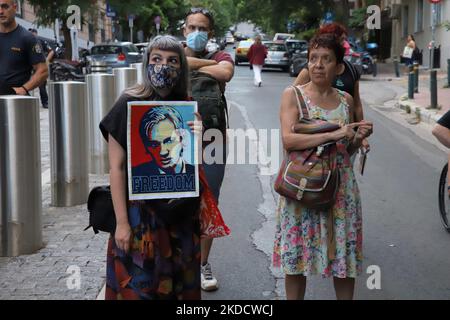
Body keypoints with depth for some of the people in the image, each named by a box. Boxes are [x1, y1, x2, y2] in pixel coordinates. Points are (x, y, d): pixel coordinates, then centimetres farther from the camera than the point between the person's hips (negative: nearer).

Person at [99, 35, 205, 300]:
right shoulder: (129, 105, -10)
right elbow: (117, 167, -10)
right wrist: (122, 222, -13)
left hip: (182, 214, 4)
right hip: (140, 211, -4)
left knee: (180, 286, 13)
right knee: (138, 286, 3)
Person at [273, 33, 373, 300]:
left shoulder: (346, 100, 9)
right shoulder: (293, 95, -3)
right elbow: (288, 140, -18)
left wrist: (358, 138, -4)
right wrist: (334, 135, -23)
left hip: (341, 184, 3)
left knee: (345, 253, 7)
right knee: (297, 257, 3)